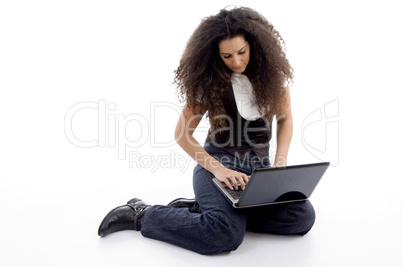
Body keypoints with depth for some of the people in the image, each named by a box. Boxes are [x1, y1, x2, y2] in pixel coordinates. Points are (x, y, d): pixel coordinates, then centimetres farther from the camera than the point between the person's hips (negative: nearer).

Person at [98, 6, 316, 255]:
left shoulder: (272, 71, -2)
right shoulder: (209, 81, -9)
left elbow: (285, 119, 7)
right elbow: (182, 134, -7)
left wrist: (280, 164, -9)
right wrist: (218, 169, -21)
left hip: (260, 166, 5)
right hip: (218, 161, -5)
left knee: (303, 218, -19)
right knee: (226, 235, -32)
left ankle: (201, 208, -8)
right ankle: (140, 214, -9)